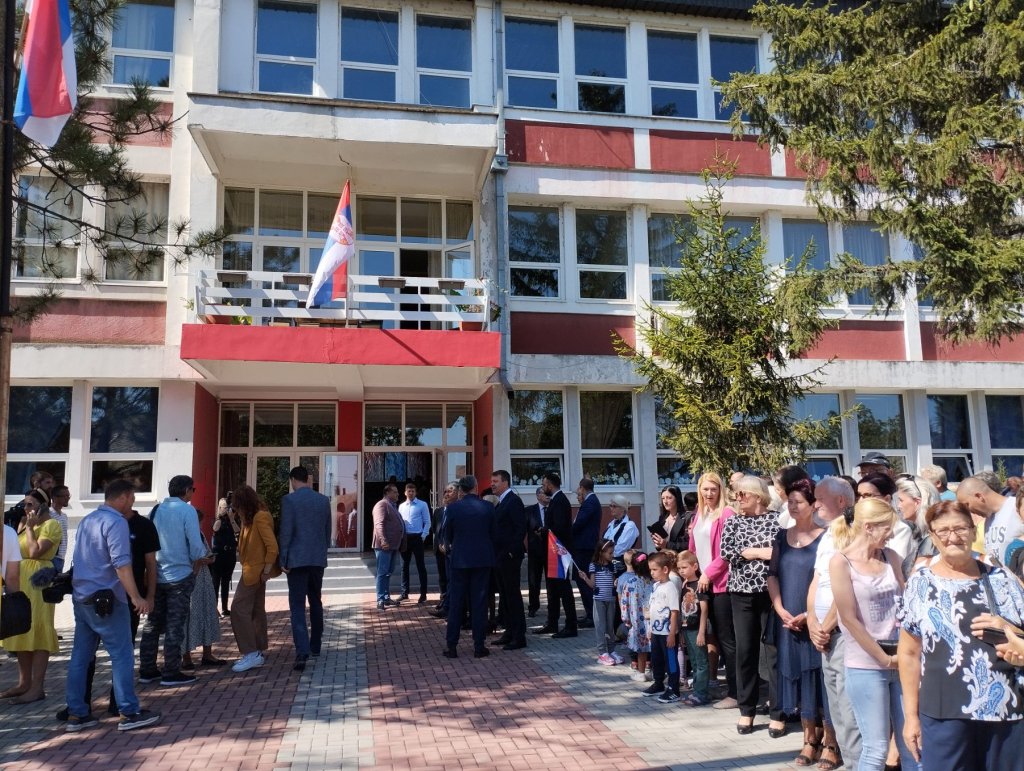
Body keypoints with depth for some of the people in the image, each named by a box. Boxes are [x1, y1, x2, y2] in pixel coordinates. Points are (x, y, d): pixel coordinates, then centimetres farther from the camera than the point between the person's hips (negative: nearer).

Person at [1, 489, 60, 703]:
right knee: (21, 632, 12)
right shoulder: (26, 524, 17)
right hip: (21, 579, 9)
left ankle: (37, 688, -4)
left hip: (38, 581, -9)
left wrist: (29, 527, -12)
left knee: (37, 632, -7)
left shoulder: (51, 525, -10)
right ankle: (24, 683, 21)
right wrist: (24, 525, 6)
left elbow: (35, 551, -20)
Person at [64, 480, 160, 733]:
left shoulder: (87, 520, 15)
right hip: (105, 599, -9)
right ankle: (129, 714, -1)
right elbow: (121, 563, -22)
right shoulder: (116, 522, -13)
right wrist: (136, 597, -24)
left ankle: (77, 714, 14)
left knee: (80, 656, 10)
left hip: (80, 597, 9)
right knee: (122, 655, -3)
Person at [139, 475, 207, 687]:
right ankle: (171, 673, 4)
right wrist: (199, 560, 4)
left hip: (155, 575, 6)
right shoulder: (186, 510, -11)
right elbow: (195, 543, -14)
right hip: (180, 575, -6)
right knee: (174, 625, 1)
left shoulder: (156, 510, 5)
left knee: (153, 623, 14)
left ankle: (147, 670, 20)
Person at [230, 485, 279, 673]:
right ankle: (260, 652, 20)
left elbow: (272, 547, -23)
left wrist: (267, 570, -21)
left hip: (255, 571, -10)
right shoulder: (253, 518, 13)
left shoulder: (260, 518, -18)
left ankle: (251, 653, -10)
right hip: (252, 571, 10)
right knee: (256, 611, 13)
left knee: (239, 609, -11)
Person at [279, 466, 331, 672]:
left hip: (297, 559, -5)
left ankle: (302, 652, -17)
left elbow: (286, 532, -11)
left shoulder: (289, 499, -9)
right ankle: (315, 645, 26)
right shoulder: (324, 500, 6)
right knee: (316, 602, 18)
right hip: (318, 559, 5)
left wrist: (283, 559, -4)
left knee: (297, 606, -5)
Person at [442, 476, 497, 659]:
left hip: (460, 559, 0)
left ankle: (452, 646, 10)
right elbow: (493, 533, 4)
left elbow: (447, 535, 3)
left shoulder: (453, 508, -7)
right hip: (483, 559, 1)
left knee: (456, 603, 7)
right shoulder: (488, 507, -5)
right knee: (479, 602, 6)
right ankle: (479, 646, 9)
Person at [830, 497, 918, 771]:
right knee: (876, 749, 0)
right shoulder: (841, 561, -9)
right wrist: (884, 659, -9)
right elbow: (849, 618, -11)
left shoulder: (891, 557, 7)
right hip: (865, 666, -5)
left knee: (912, 745, 9)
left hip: (901, 661, 5)